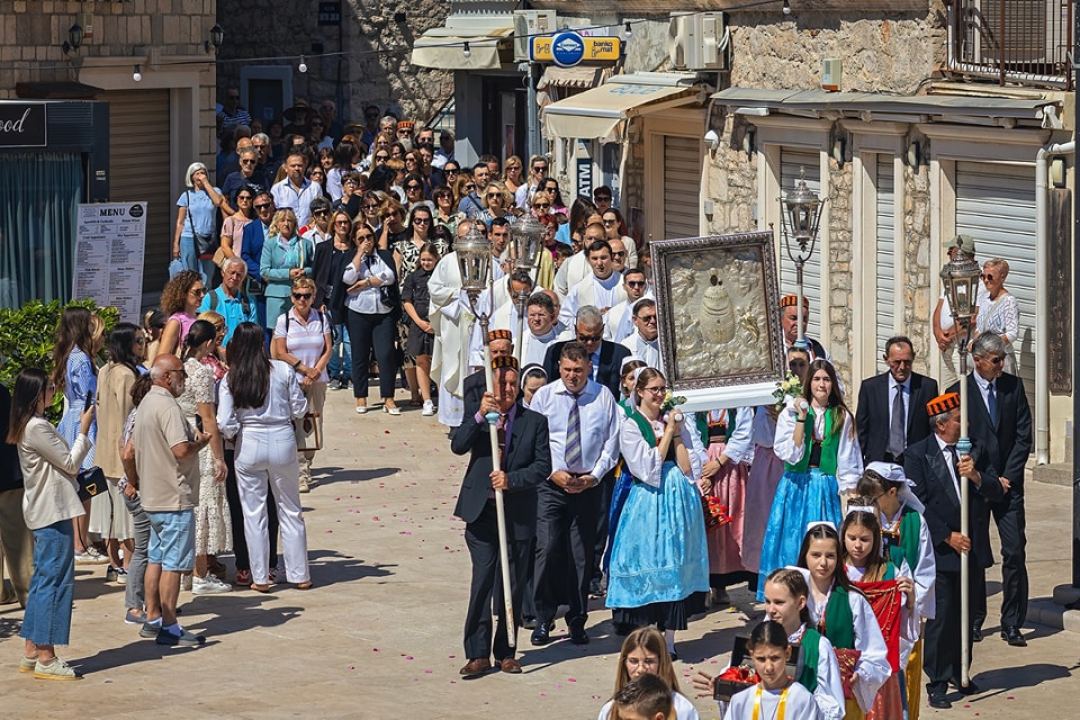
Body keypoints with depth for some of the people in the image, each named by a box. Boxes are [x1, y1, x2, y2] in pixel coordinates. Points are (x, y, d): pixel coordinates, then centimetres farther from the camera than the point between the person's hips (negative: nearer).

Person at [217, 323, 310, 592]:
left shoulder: (230, 379, -7)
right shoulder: (283, 370, -7)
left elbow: (225, 423, -10)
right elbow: (299, 409, 0)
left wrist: (235, 434, 11)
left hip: (249, 445, 0)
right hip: (282, 440, 1)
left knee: (253, 514, 10)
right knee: (291, 511, 13)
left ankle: (260, 578, 11)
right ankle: (300, 575, 18)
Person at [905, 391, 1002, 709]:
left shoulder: (978, 449, 8)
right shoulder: (918, 455, -4)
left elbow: (997, 492, 4)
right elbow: (919, 504, -8)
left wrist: (977, 476, -16)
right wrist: (948, 537, -12)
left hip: (974, 548, 4)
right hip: (940, 549, -4)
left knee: (967, 615, 11)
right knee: (941, 617, -5)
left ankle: (961, 675, 23)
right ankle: (937, 683, 2)